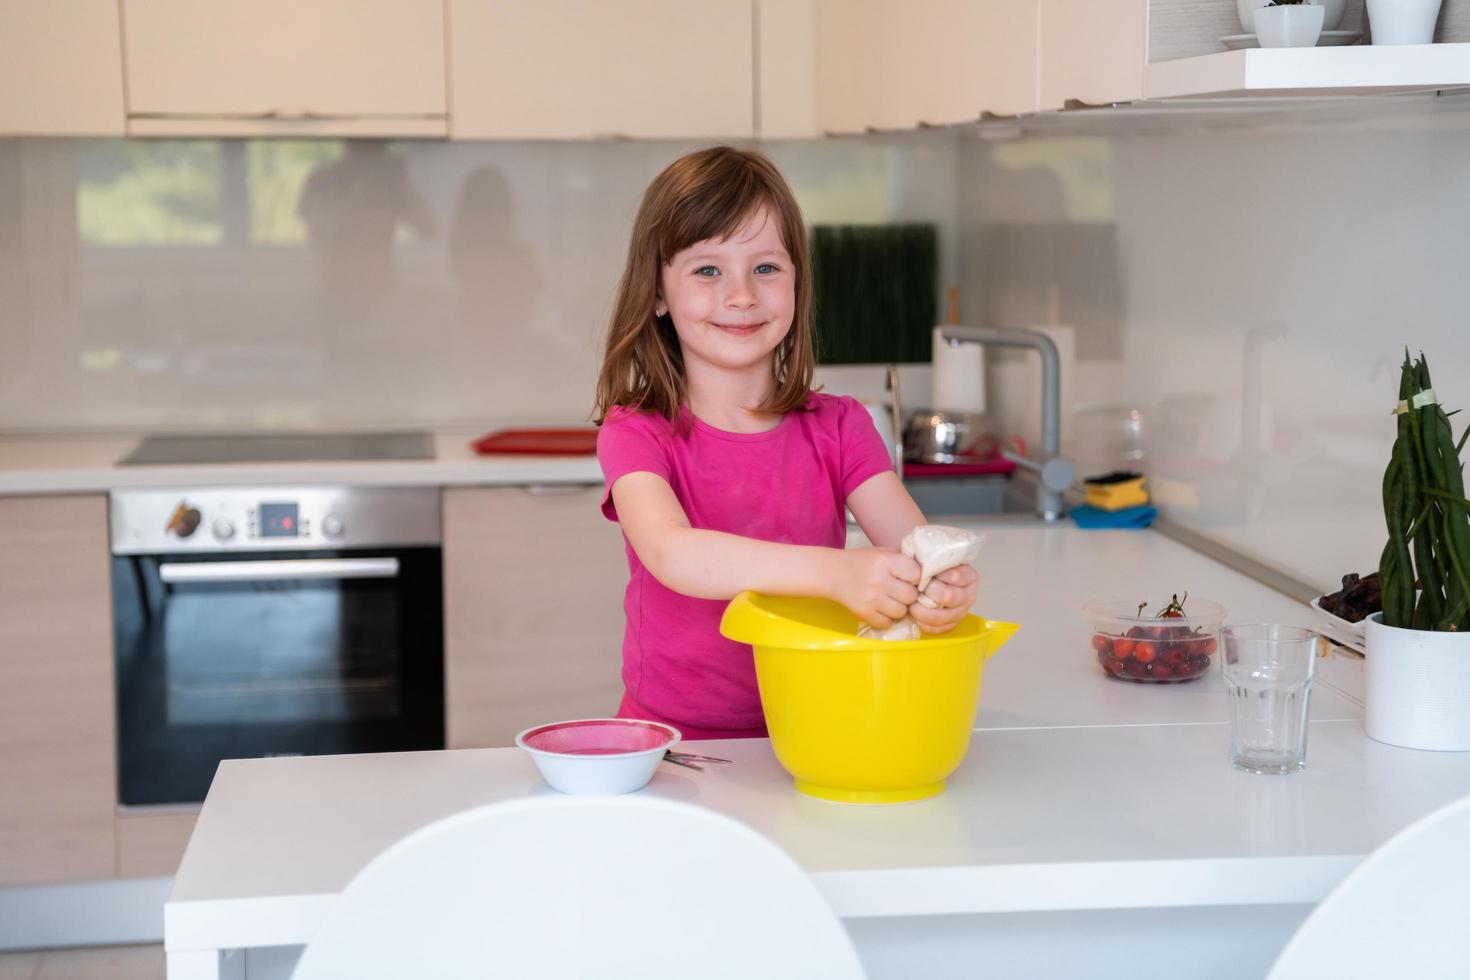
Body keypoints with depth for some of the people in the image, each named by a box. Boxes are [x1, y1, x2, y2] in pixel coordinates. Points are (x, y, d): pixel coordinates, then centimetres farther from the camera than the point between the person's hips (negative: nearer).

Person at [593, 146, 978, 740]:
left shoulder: (838, 429, 7)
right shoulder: (636, 433, -3)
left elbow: (916, 545, -6)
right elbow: (672, 554, -23)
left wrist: (947, 585, -31)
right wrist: (835, 573, -37)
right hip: (673, 743, -3)